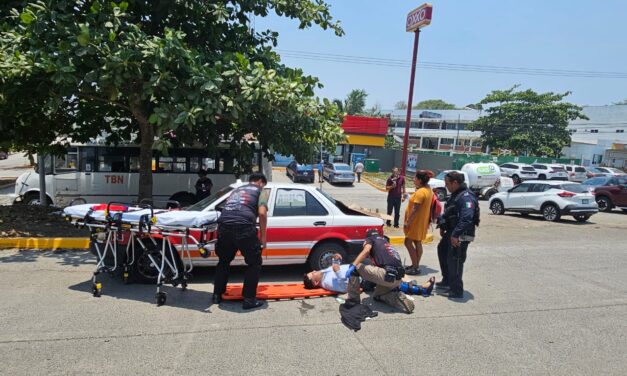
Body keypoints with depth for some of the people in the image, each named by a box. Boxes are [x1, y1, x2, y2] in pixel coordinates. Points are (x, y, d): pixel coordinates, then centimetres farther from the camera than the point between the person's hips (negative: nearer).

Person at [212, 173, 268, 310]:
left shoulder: (236, 189, 33)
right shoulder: (260, 191, 16)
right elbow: (262, 213, 0)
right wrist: (263, 236, 6)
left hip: (224, 226, 6)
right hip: (243, 227, -5)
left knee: (223, 261, 27)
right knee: (254, 263, 12)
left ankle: (217, 295, 33)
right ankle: (249, 299, 10)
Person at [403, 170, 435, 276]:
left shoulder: (420, 192, -22)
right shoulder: (429, 190, 9)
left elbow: (415, 209, -25)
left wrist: (407, 222, -20)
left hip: (416, 222, -10)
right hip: (422, 221, 10)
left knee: (408, 242, -3)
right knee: (417, 243, 14)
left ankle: (415, 267, -1)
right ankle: (416, 265, 22)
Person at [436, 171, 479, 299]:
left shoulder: (466, 197, -21)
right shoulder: (455, 195, 12)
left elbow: (466, 219, -32)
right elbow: (447, 213, 22)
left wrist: (456, 234, -33)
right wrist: (442, 226, 14)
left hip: (461, 236, -11)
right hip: (452, 232, 11)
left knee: (454, 261, -6)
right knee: (442, 250, 23)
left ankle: (457, 291, 6)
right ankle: (447, 281, 38)